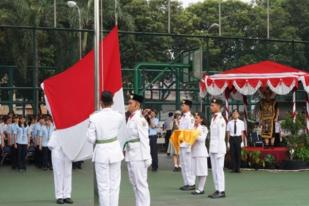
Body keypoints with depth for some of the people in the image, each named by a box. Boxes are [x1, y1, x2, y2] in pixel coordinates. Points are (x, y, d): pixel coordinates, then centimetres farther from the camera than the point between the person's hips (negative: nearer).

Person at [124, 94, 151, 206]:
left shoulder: (140, 119, -13)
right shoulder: (130, 118, 13)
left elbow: (144, 139, -16)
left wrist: (146, 157, -18)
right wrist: (126, 149, 11)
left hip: (138, 154, -9)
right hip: (131, 153, 9)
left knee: (141, 182, -4)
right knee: (134, 182, 16)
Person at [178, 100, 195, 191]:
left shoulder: (190, 118, -14)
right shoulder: (182, 117, 15)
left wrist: (188, 146, -20)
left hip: (187, 144, -9)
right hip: (181, 144, 9)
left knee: (188, 164, -6)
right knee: (183, 164, 12)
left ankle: (191, 184, 0)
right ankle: (186, 183, 18)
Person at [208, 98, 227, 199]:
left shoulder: (220, 120, -13)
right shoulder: (213, 119, 14)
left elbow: (221, 136, -16)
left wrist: (219, 151, -17)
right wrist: (211, 149, 16)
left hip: (219, 149, -9)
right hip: (212, 148, 9)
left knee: (219, 170, -6)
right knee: (214, 170, 10)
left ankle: (221, 191, -1)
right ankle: (217, 190, 15)